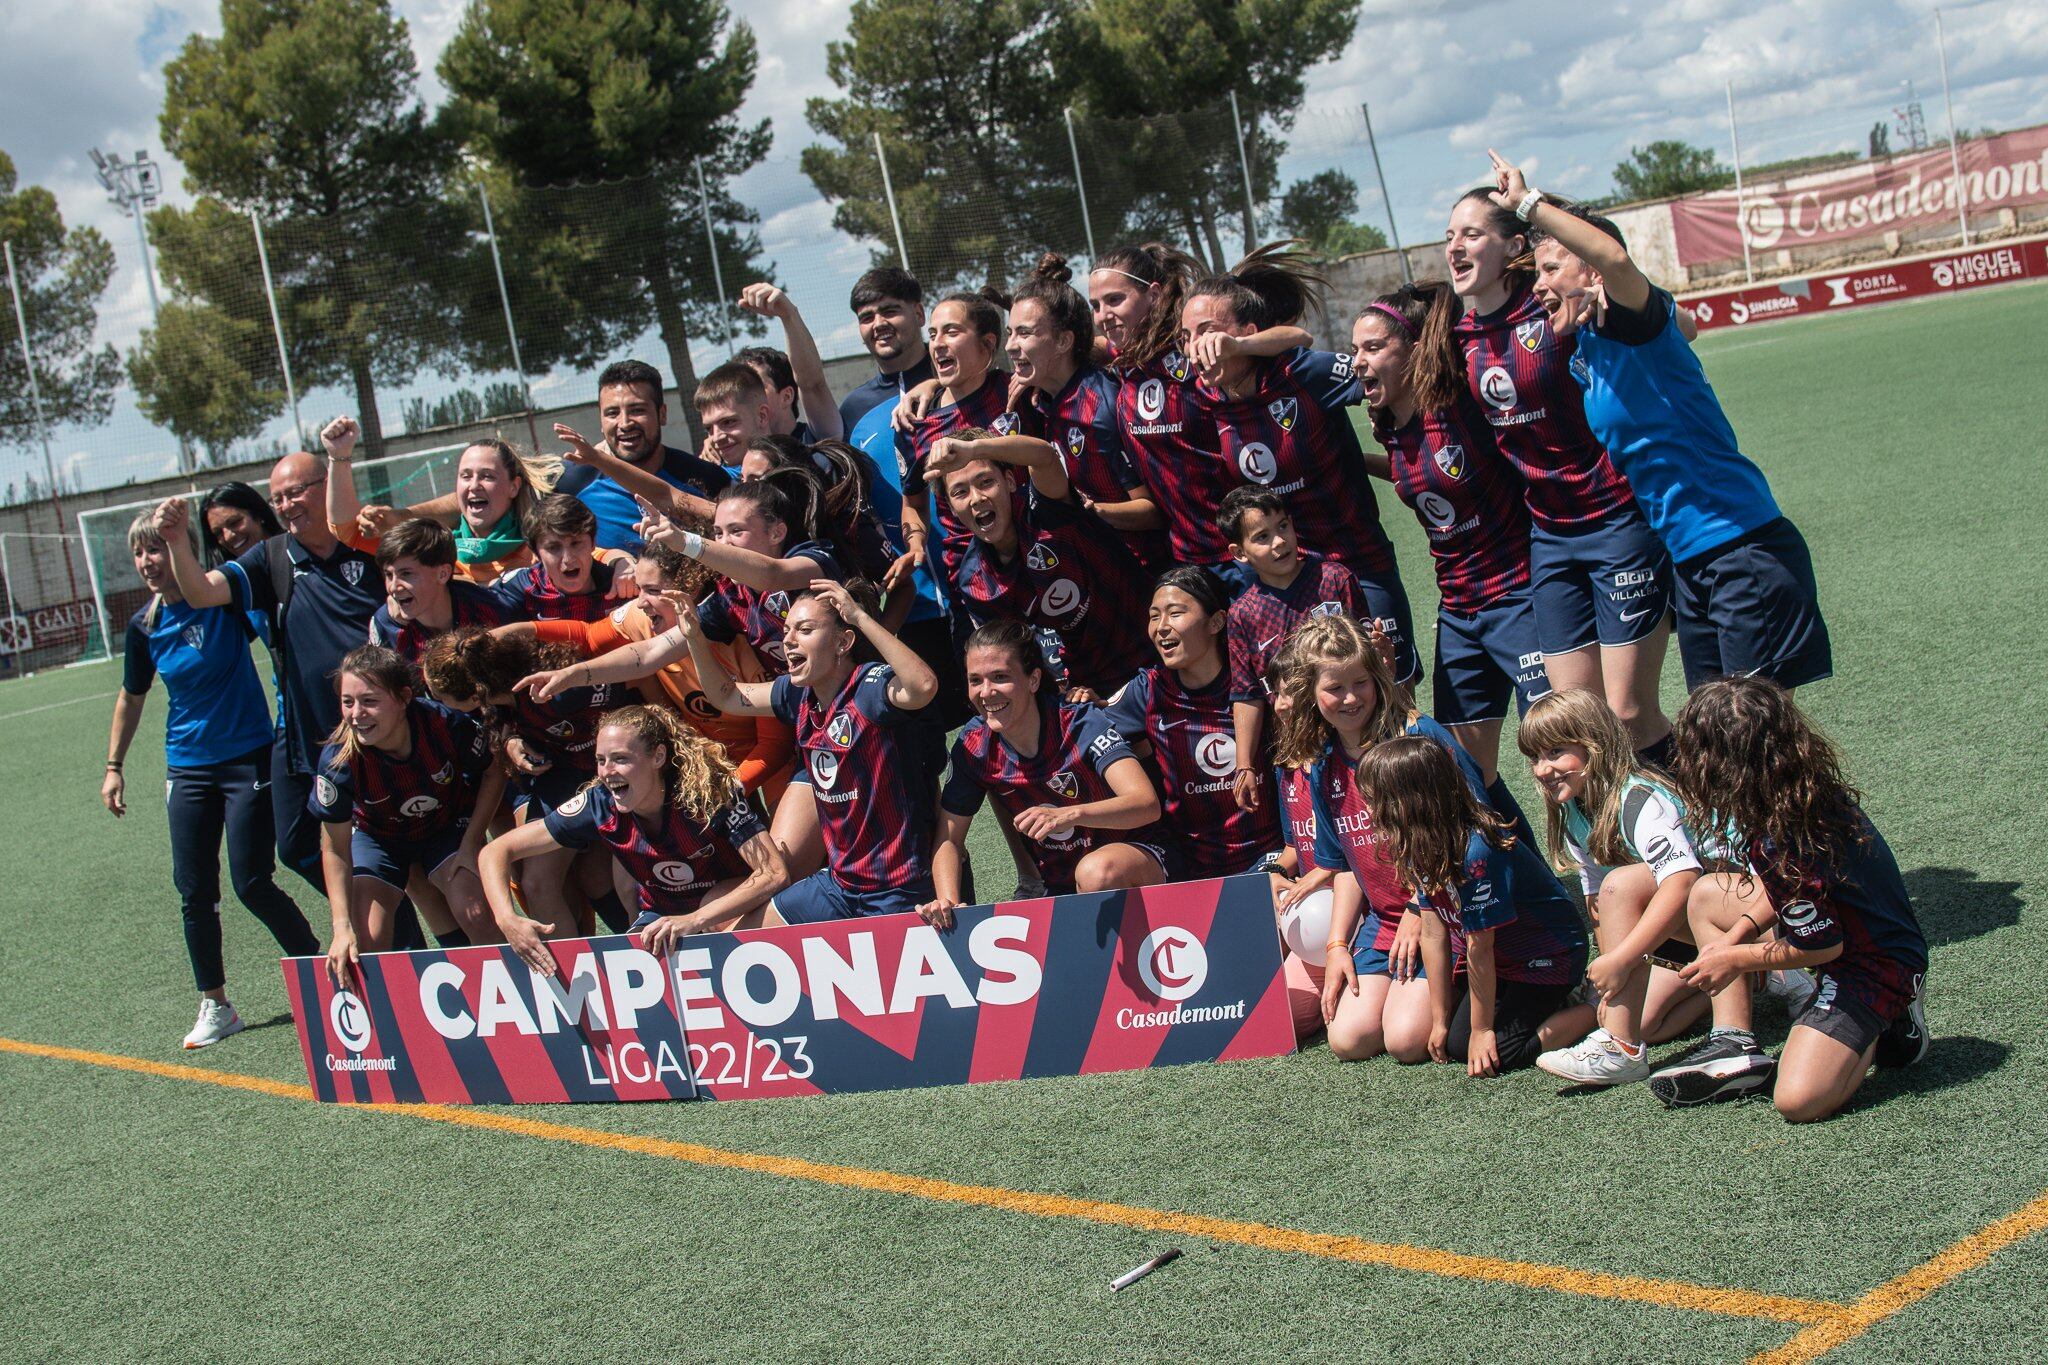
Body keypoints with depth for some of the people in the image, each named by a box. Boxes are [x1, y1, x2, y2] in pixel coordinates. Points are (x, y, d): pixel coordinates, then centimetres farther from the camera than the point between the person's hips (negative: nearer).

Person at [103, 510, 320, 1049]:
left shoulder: (224, 599, -11)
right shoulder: (144, 626, 2)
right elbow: (132, 697, 17)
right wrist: (114, 768, 18)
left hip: (248, 757, -5)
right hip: (188, 768, 5)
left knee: (251, 883, -6)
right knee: (194, 890, 4)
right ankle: (215, 1005, 19)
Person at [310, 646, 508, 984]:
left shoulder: (446, 724, -33)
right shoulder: (338, 759, -32)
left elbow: (494, 772, -10)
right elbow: (335, 849, -19)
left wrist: (470, 846, -14)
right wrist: (342, 928, -25)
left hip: (450, 823, 0)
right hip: (378, 836, 0)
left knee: (475, 913, -23)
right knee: (366, 942, -17)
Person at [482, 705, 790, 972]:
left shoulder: (708, 792, -27)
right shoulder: (600, 806, -19)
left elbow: (775, 873, -34)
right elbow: (495, 852, -14)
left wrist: (694, 920, -43)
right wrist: (509, 921, -33)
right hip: (659, 915, 3)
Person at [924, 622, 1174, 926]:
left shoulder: (1081, 724, -20)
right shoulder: (973, 746, -7)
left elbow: (1147, 804, -31)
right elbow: (949, 838, -3)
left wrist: (1071, 814, -47)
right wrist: (947, 902, -23)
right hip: (1058, 887, 5)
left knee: (1097, 871, -38)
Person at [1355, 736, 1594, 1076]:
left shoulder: (1476, 852, -34)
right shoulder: (1423, 846, -8)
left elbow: (1479, 948, -26)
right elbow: (1434, 935, -5)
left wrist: (1482, 1029, -17)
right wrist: (1439, 1021, -3)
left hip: (1548, 955, -8)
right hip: (1502, 957, 8)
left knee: (1498, 1054, -15)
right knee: (1455, 1042, 1)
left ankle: (1597, 1010, 2)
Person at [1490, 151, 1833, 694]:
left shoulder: (1633, 324, -12)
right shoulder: (1582, 353, 12)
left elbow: (1615, 257, -33)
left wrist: (1529, 202, -23)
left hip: (1744, 545, -9)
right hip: (1688, 560, 9)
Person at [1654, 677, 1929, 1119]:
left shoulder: (1779, 845, -33)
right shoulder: (1811, 787, -6)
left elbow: (1823, 947, -22)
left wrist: (1736, 958, -8)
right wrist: (1739, 933, -2)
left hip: (1877, 967, -10)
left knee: (1798, 1101, -23)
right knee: (1707, 895, 11)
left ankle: (1884, 1025, 3)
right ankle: (1732, 1047, 7)